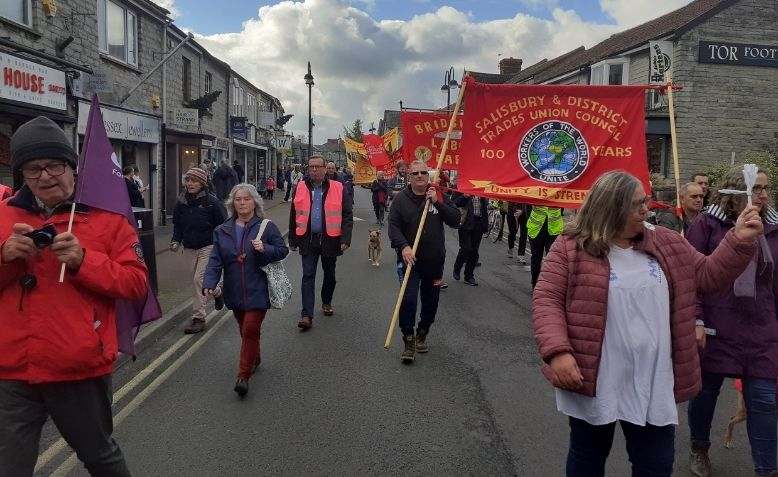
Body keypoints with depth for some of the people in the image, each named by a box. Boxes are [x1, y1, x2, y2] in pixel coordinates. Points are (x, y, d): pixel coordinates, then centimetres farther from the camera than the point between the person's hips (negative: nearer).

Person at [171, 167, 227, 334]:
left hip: (208, 246, -6)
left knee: (199, 279, -12)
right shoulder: (181, 202, 4)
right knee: (197, 279, 14)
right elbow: (177, 224, 14)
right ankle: (218, 292, 41)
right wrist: (176, 241, -1)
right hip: (189, 248, 6)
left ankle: (198, 318, 2)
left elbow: (222, 225, -5)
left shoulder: (212, 201, -10)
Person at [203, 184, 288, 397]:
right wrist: (209, 284, -13)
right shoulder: (222, 231, 6)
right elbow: (215, 260, 0)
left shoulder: (266, 227, -3)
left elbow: (283, 250, 0)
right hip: (235, 291, 4)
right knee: (244, 329, 16)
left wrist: (265, 249, -19)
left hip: (258, 290, -4)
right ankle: (254, 359, 42)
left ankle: (243, 375, -2)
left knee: (250, 329, -11)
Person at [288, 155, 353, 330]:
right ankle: (307, 315, -3)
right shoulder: (300, 188, 3)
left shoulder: (338, 189, -3)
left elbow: (347, 216, -3)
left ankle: (326, 302, 40)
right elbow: (294, 216, 9)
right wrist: (293, 240, 9)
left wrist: (345, 239, -12)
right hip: (308, 240, 0)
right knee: (308, 277, -4)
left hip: (330, 240, 0)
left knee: (329, 275, 16)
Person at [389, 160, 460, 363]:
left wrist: (437, 202, -15)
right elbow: (393, 226, -8)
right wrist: (404, 246, -24)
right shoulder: (401, 198, -2)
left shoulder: (438, 195, 2)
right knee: (408, 300, -10)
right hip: (410, 260, -2)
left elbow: (455, 220, -5)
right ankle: (409, 342, 3)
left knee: (431, 302, 14)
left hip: (435, 260, 3)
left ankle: (422, 335, 36)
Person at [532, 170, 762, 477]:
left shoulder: (666, 244, 6)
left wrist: (740, 241, -2)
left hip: (653, 385, 4)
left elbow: (709, 276, 13)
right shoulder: (572, 247, -8)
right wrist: (558, 351, -23)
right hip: (592, 381, -3)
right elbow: (546, 300, -11)